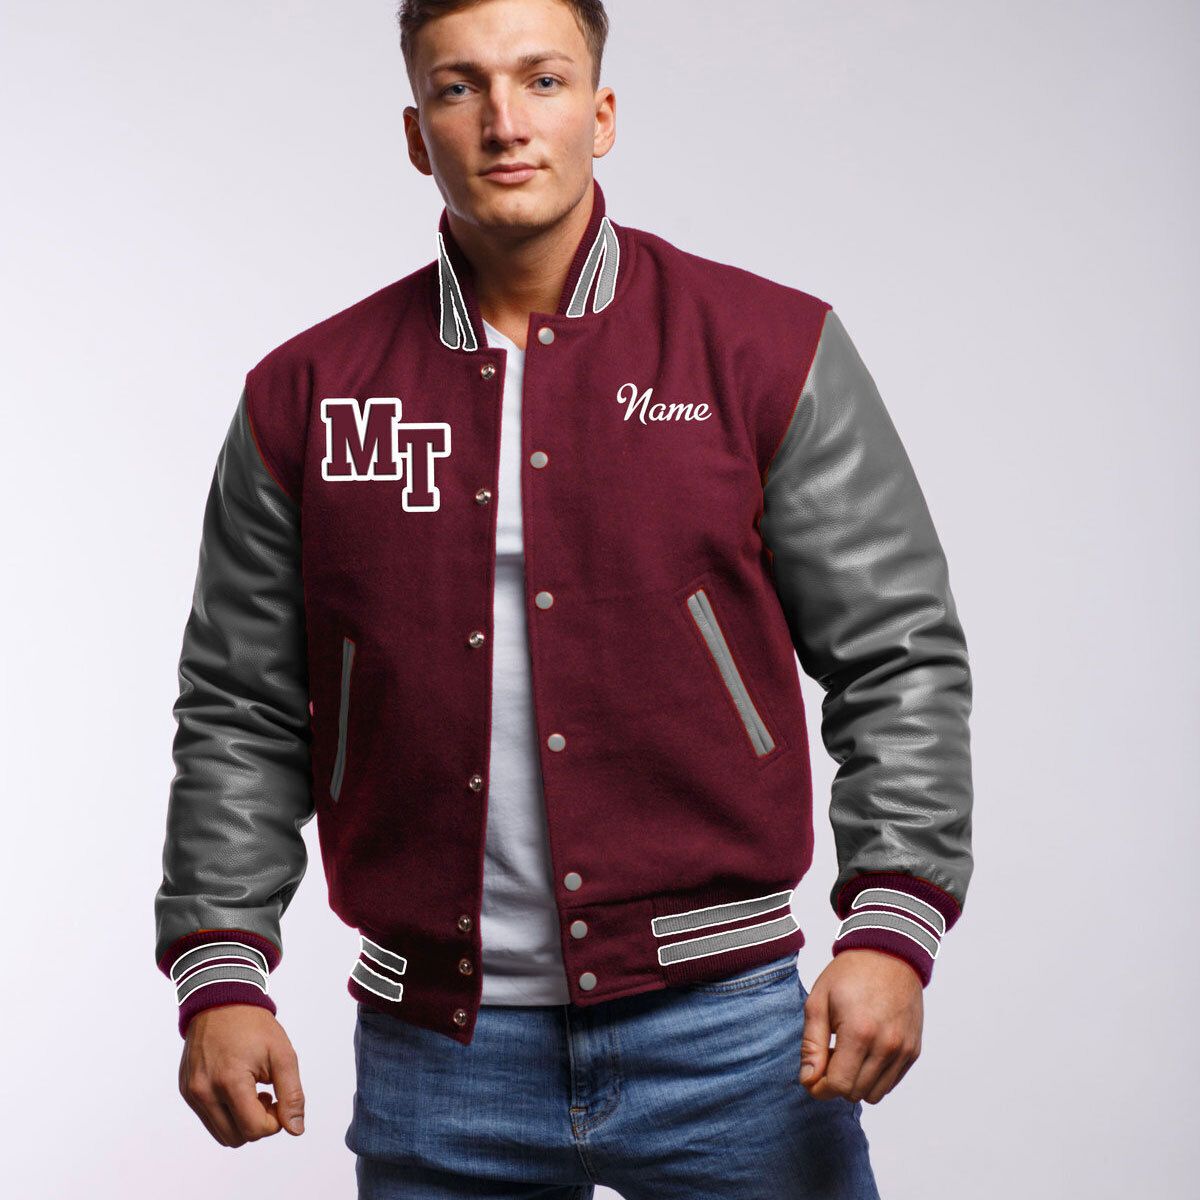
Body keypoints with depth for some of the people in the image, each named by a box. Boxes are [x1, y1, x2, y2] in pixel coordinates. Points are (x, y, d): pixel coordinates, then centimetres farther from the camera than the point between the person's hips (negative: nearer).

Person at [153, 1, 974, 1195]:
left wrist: (892, 930, -10)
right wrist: (219, 975, 1)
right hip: (431, 1055, 2)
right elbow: (241, 716, 10)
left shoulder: (770, 351, 0)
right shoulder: (308, 396, 6)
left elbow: (901, 661, 0)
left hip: (722, 1023, -1)